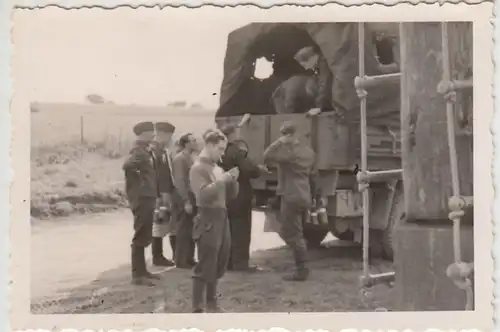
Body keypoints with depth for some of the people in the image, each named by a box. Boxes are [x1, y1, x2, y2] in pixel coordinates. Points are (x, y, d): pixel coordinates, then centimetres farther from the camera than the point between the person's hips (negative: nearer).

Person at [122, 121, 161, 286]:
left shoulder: (145, 150, 15)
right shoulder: (139, 151, -15)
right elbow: (127, 166, -33)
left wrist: (156, 194, 15)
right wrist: (139, 181, -21)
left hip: (148, 197, 10)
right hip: (142, 198, -10)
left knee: (144, 236, 15)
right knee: (140, 237, -6)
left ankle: (142, 270, 24)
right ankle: (137, 274, -2)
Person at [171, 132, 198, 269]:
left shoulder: (191, 157, 14)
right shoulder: (179, 158, -13)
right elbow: (179, 181, -18)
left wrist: (193, 199, 11)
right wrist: (186, 201, -21)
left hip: (192, 197, 8)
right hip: (184, 199, -8)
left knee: (191, 230, 12)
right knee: (184, 230, -3)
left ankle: (189, 259, 20)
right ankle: (181, 261, 4)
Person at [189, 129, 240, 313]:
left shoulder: (217, 168, 15)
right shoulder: (198, 168, -9)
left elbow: (231, 195, 17)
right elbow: (203, 195, -23)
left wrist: (232, 180, -1)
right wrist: (222, 179, -21)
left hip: (222, 218, 8)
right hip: (208, 220, -8)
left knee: (218, 265, 16)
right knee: (205, 267, -6)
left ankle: (212, 303, 30)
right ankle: (197, 309, 1)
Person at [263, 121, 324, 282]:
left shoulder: (288, 150, -14)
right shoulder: (308, 151, 15)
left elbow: (267, 157, -21)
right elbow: (313, 176, 20)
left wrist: (278, 142, -13)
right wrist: (317, 195, 26)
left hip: (291, 198, -9)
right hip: (305, 198, 9)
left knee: (292, 235, -5)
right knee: (296, 233, 19)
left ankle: (301, 270, -5)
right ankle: (302, 267, 21)